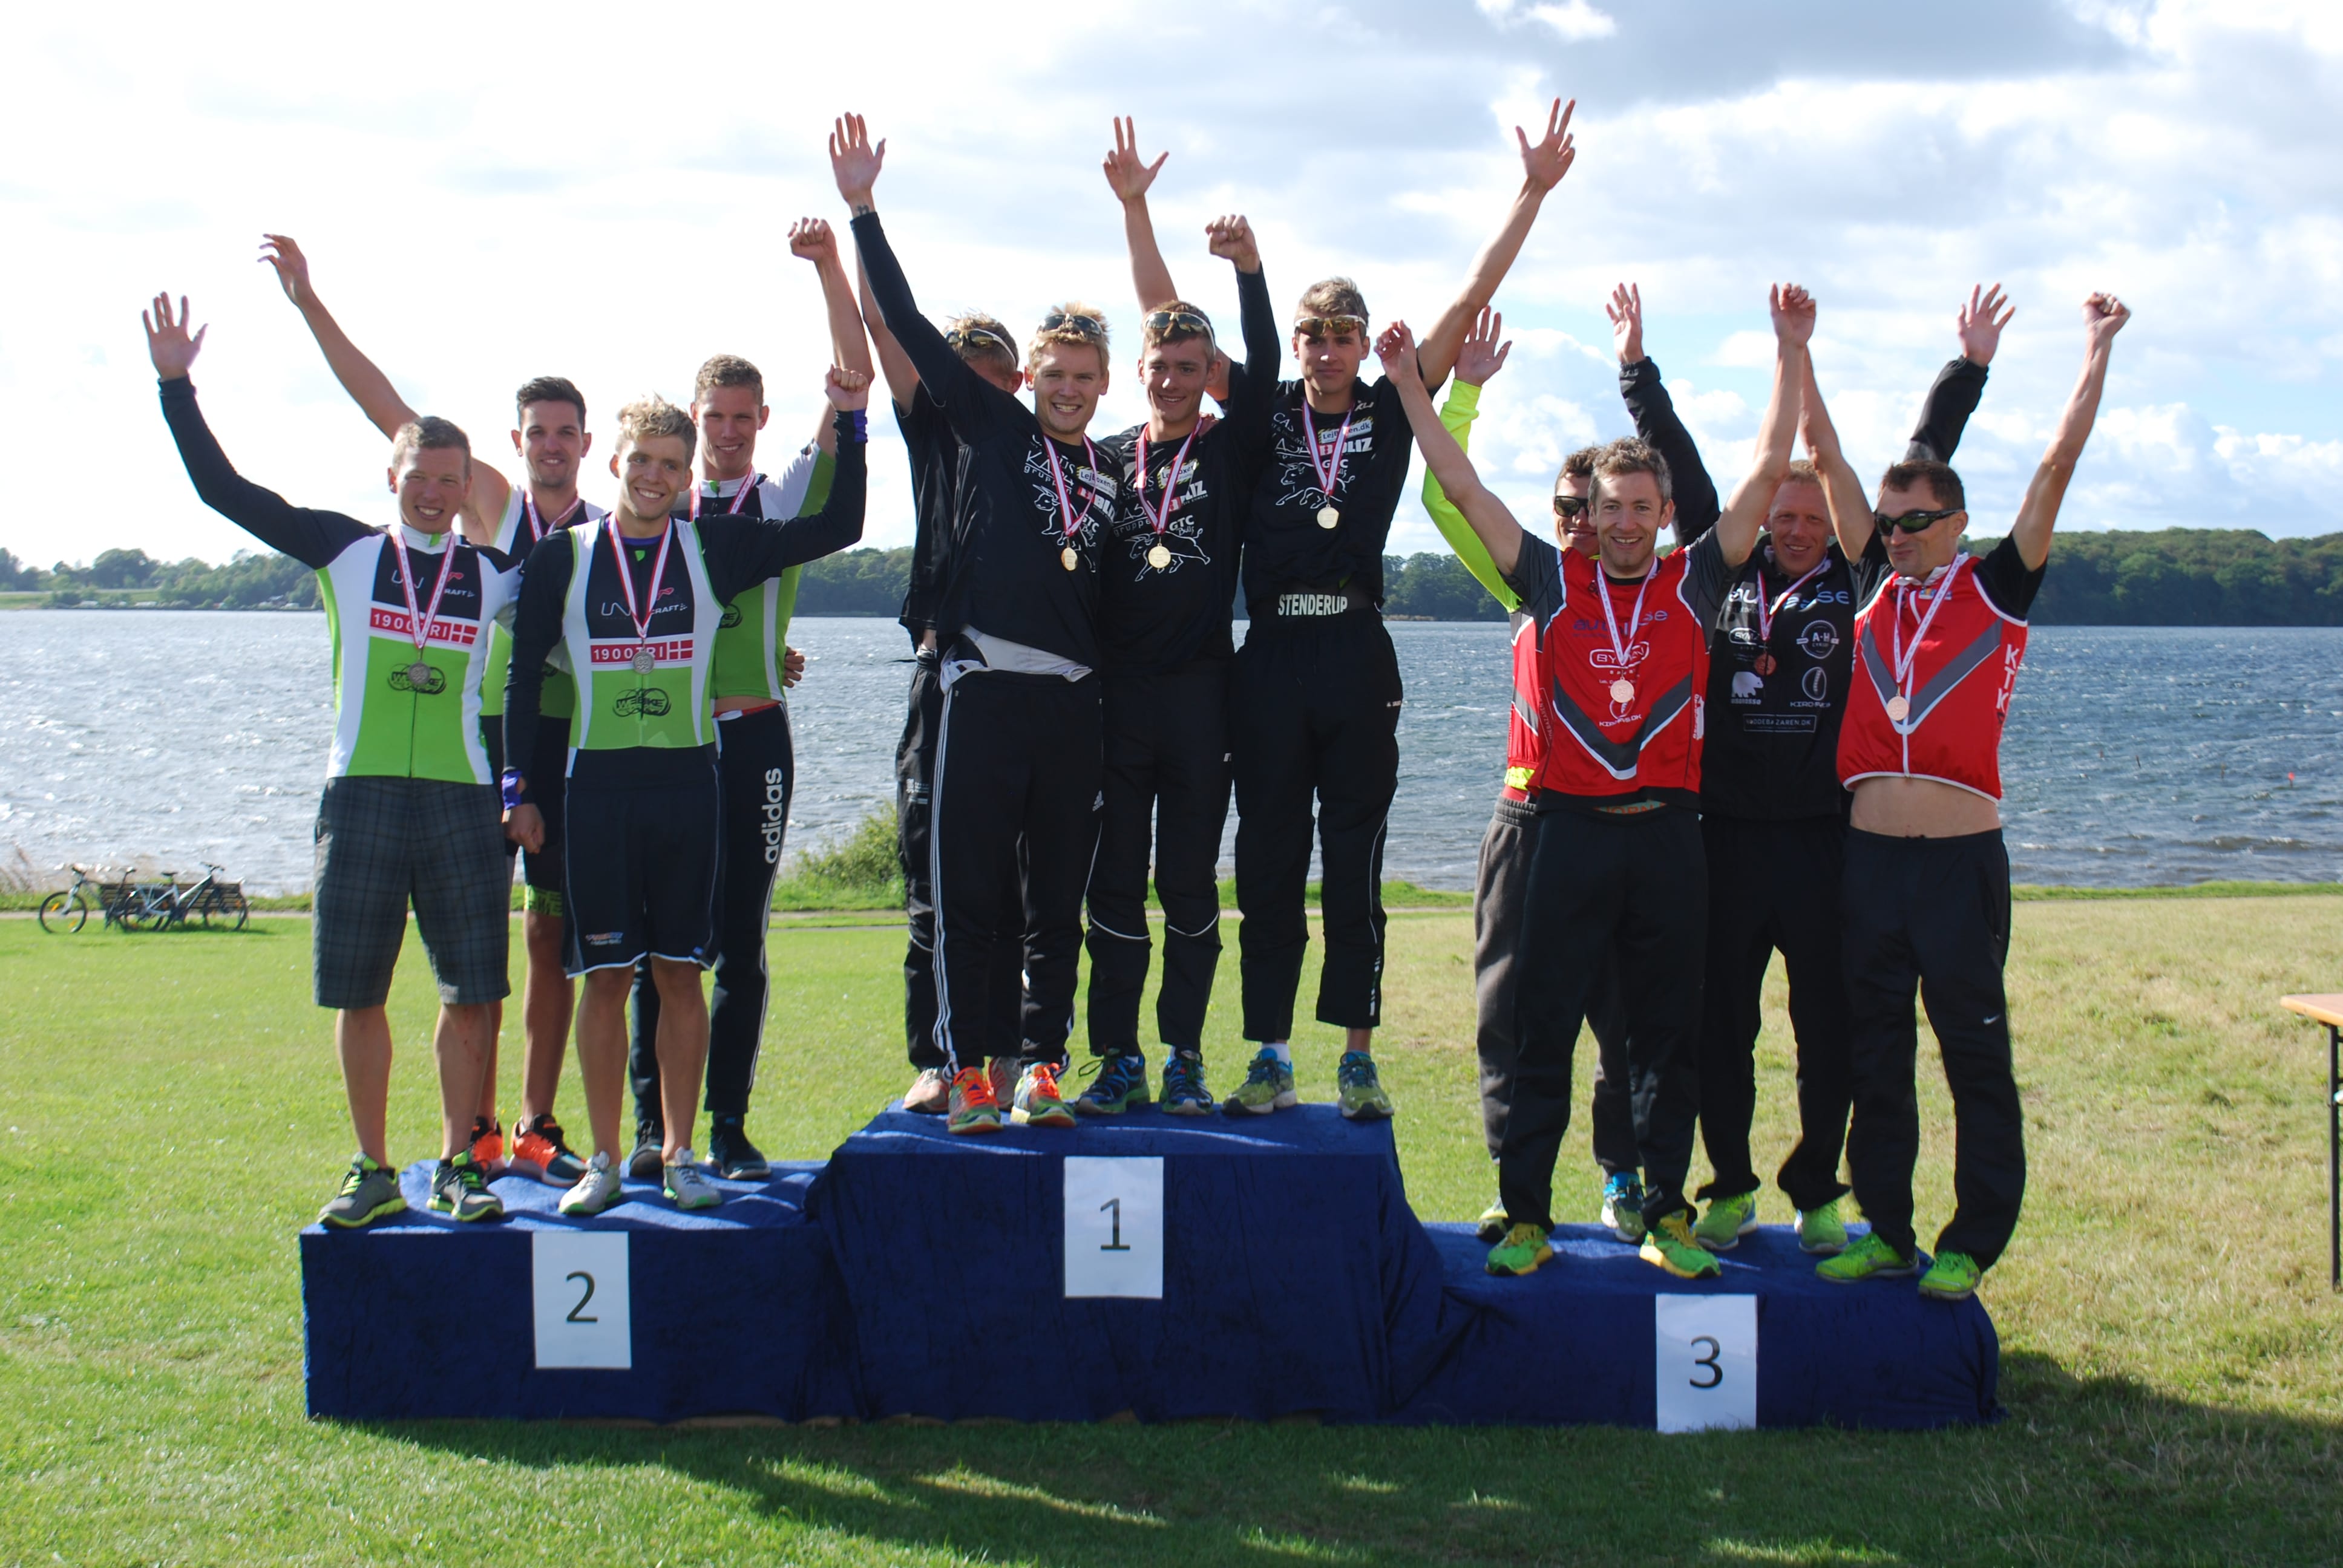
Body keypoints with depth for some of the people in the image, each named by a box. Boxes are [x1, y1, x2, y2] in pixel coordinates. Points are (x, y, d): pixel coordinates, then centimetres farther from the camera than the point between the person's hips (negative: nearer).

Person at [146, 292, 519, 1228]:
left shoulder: (495, 578, 8)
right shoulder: (345, 552, 7)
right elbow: (222, 488, 6)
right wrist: (177, 385, 3)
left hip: (461, 801, 0)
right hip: (360, 797, 0)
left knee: (472, 993, -1)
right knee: (357, 995, 2)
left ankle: (457, 1167, 11)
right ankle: (373, 1173, 12)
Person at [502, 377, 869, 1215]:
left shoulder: (714, 546, 5)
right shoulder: (563, 557, 4)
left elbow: (838, 526, 5)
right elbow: (523, 679, 7)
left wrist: (848, 423, -3)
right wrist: (518, 789, 1)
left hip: (688, 779, 1)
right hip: (597, 784, -1)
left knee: (680, 972, 4)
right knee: (605, 975, 1)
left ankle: (680, 1153, 13)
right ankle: (605, 1159, 10)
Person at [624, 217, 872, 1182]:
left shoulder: (785, 501, 9)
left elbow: (854, 381, -1)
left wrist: (828, 270, -8)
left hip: (753, 735, -1)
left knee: (741, 942, 2)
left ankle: (728, 1126, 8)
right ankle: (651, 1126, 4)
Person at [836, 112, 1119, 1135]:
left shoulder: (1113, 471, 16)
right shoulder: (993, 431, 7)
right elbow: (907, 325, 3)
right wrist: (862, 210, 0)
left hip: (1074, 701, 3)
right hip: (984, 686, -3)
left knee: (1060, 893, 5)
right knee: (968, 886, -3)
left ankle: (1039, 1065, 11)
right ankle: (965, 1070, 3)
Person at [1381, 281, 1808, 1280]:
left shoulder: (1694, 583, 6)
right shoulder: (1554, 581, 6)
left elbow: (1767, 473, 3)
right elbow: (1463, 488, 4)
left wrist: (1790, 355, 1)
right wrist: (1410, 385, 2)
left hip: (1667, 833, 1)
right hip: (1571, 831, -1)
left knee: (1667, 1035, 6)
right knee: (1540, 1030, 1)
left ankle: (1665, 1216, 15)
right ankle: (1525, 1217, 8)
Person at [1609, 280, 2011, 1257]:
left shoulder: (1861, 586, 8)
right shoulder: (1723, 578, 9)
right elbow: (1681, 473, 10)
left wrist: (1968, 371, 8)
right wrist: (1638, 370, 11)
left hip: (1829, 837, 0)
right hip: (1729, 836, 0)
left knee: (1831, 1029, 3)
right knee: (1720, 1025, 5)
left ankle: (1816, 1194, 17)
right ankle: (1730, 1190, 19)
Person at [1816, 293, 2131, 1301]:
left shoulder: (1996, 591, 2)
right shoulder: (1878, 592, 11)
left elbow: (2056, 469, -3)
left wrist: (2097, 351, -5)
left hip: (1961, 859, -4)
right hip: (1870, 856, 4)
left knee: (1975, 1055, 2)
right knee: (1874, 1056, 10)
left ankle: (1971, 1246, 8)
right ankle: (1886, 1235, 19)